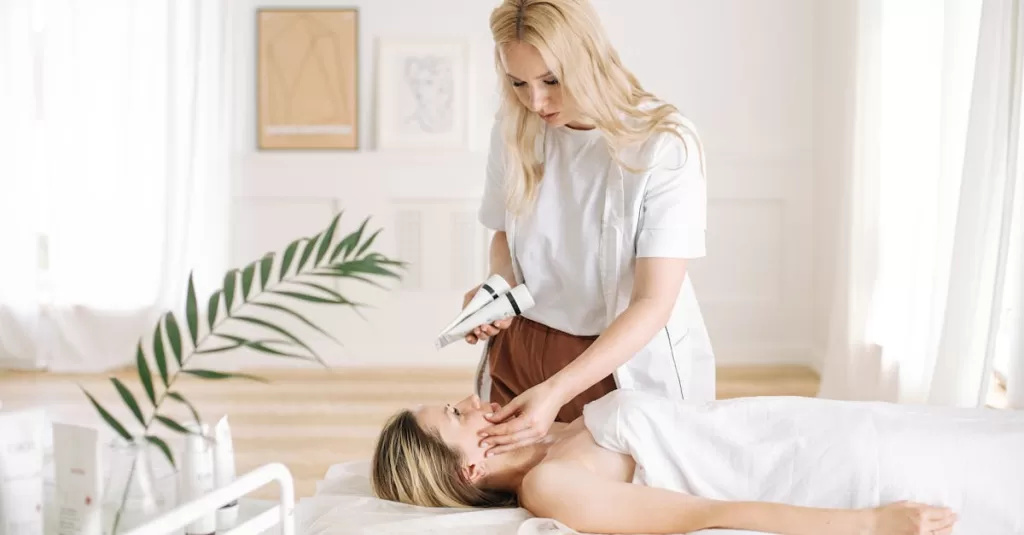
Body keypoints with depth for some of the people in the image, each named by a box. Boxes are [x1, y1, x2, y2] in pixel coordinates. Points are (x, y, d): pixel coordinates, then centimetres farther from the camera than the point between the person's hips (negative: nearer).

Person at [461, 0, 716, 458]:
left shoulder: (665, 144, -19)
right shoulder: (514, 130, -4)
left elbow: (653, 304, -22)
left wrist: (556, 392, -32)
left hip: (631, 363, -4)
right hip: (519, 352, 4)